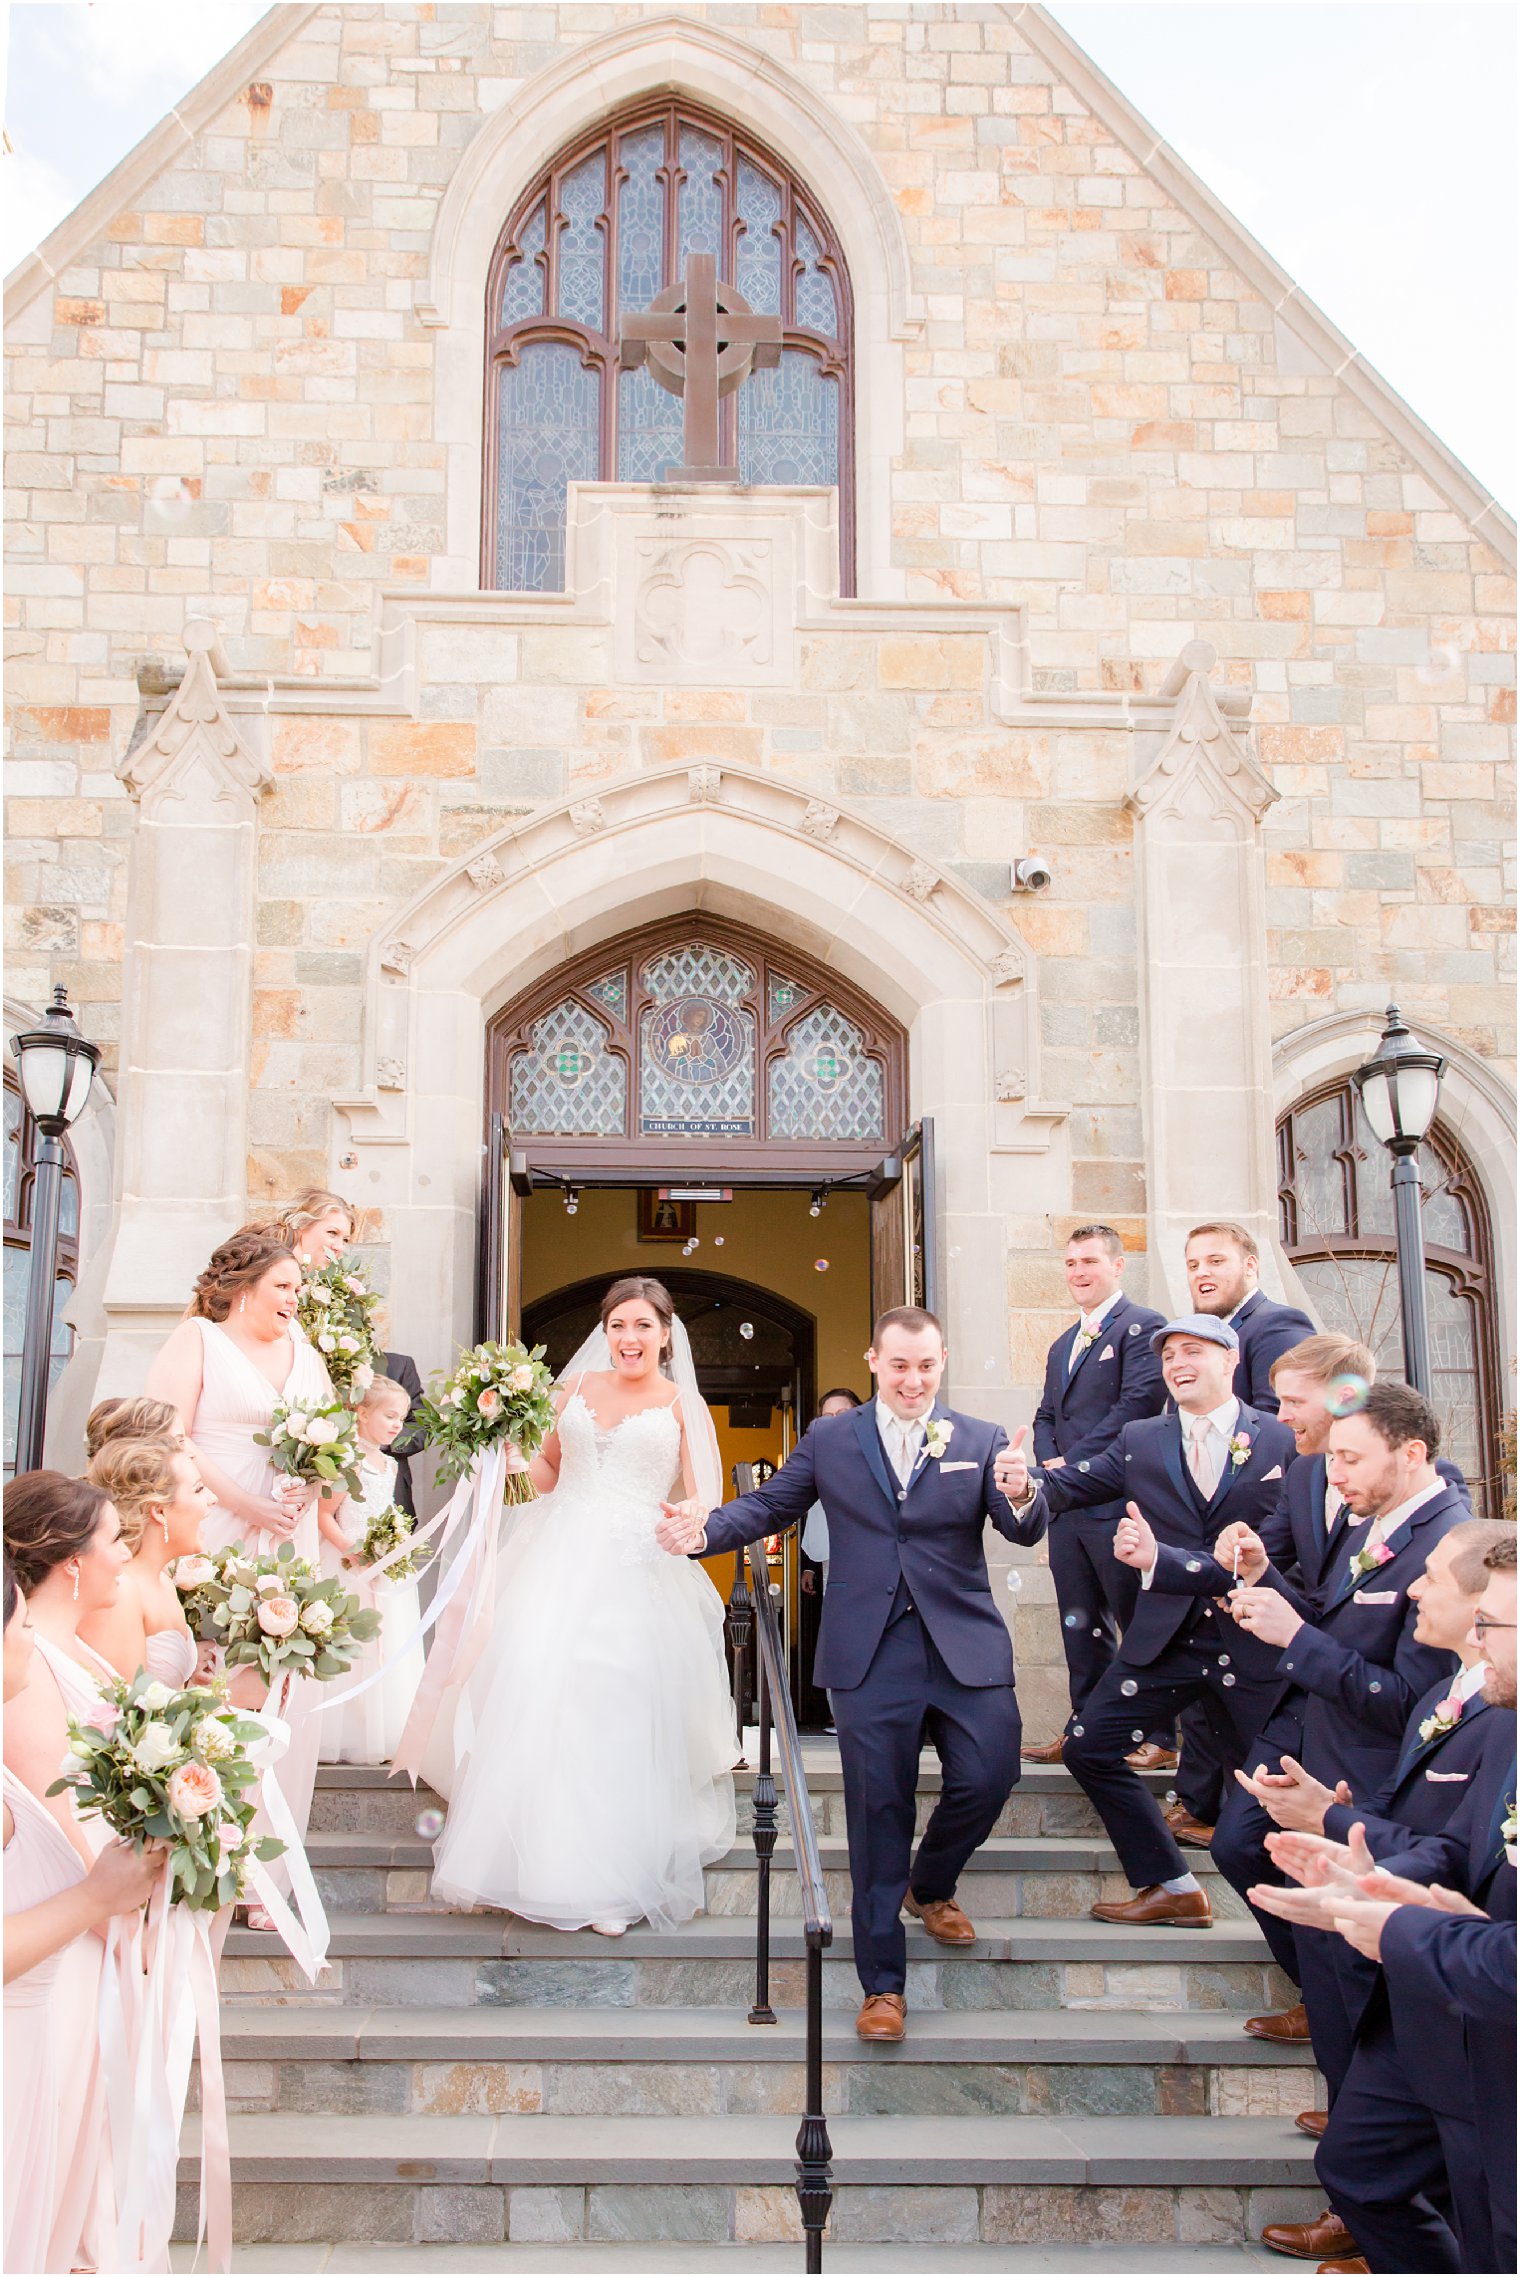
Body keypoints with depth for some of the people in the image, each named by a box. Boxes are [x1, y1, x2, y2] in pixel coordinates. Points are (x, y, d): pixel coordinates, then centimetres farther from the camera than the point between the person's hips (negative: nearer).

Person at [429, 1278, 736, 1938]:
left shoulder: (681, 1405, 5)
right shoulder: (577, 1387, 13)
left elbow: (704, 1502, 0)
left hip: (634, 1570, -3)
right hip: (560, 1559, 3)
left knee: (616, 1714, -7)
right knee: (536, 1696, -6)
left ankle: (611, 1882, 2)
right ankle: (543, 1858, 9)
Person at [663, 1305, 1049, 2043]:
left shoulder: (982, 1442, 3)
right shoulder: (829, 1440, 6)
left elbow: (1023, 1530, -8)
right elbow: (768, 1507, 8)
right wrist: (705, 1529, -10)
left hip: (964, 1648, 1)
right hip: (871, 1654, 0)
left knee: (988, 1777, -4)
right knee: (878, 1811, 3)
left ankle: (930, 1886, 31)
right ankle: (882, 1983, 16)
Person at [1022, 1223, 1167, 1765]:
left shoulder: (1141, 1326, -6)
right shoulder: (1062, 1344, 22)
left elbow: (1138, 1403, -16)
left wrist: (1074, 1462, -15)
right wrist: (1050, 1463, 1)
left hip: (1117, 1501, -8)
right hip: (1067, 1504, 8)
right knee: (1081, 1626, 13)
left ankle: (1160, 1739, 6)